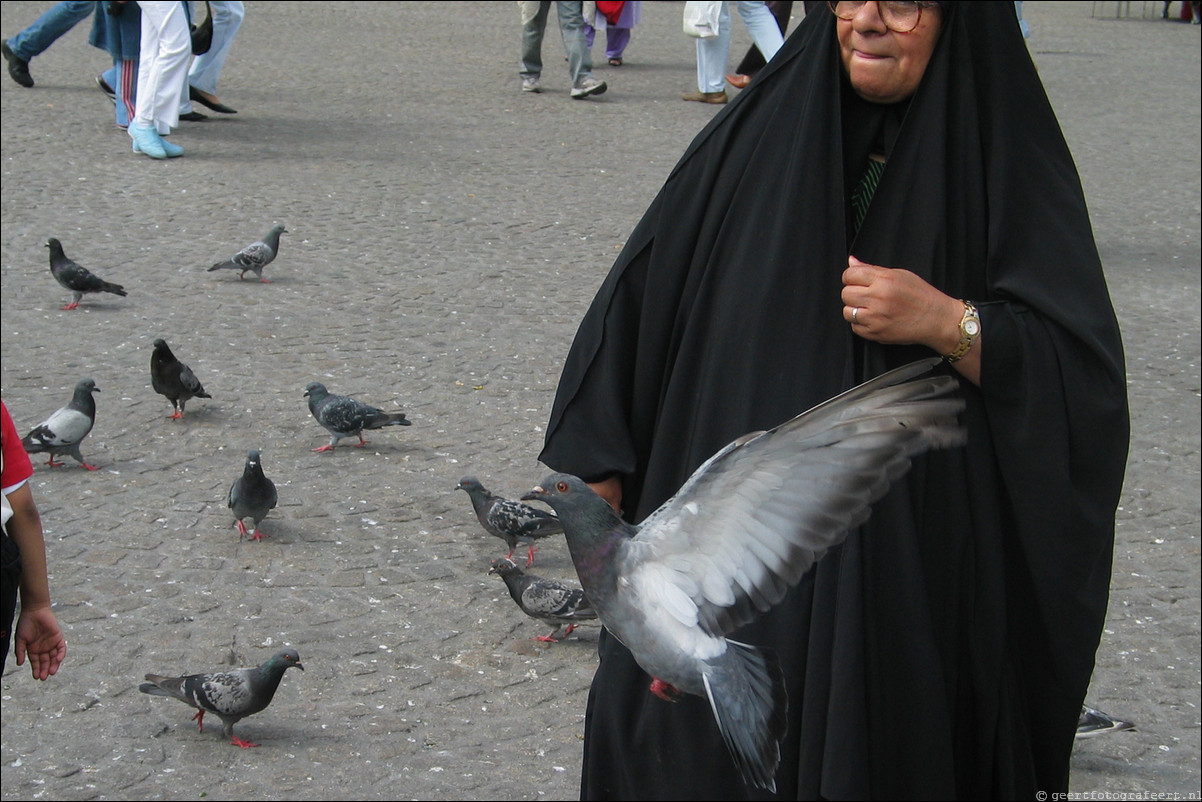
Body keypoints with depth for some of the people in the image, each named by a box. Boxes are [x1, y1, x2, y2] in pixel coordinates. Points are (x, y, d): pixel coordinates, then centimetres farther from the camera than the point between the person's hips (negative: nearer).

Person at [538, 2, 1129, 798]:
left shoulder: (1010, 162, -2)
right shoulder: (761, 131, 4)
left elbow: (1085, 377, -8)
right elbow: (644, 293, 8)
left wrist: (949, 323, -22)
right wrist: (603, 472, 6)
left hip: (909, 552, -2)